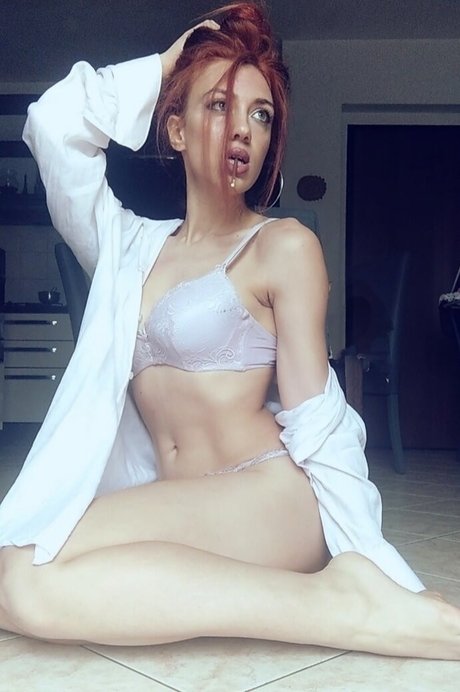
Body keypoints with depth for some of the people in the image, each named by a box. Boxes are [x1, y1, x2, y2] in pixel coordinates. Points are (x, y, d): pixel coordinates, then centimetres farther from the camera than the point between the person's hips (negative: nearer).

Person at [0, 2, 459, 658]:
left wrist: (362, 555, -9)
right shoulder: (132, 246, 16)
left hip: (270, 504, -6)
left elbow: (315, 422, -2)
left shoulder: (284, 245, 1)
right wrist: (160, 67, 15)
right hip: (175, 518, 7)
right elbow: (55, 122, 9)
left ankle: (341, 601, -23)